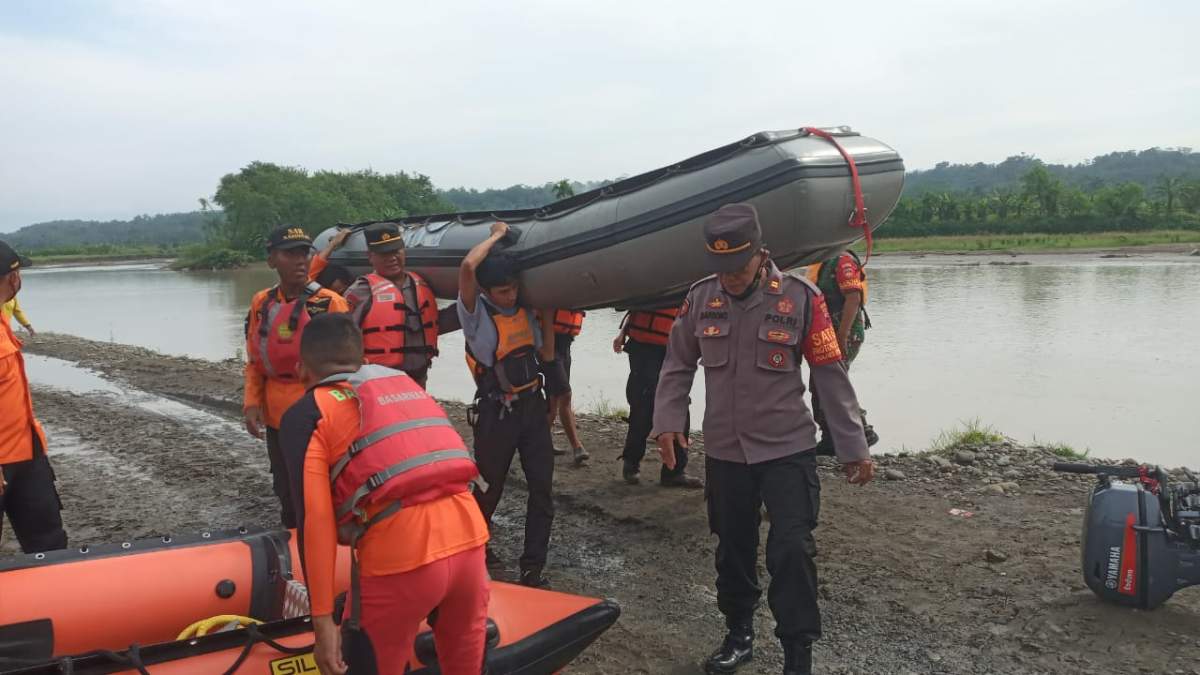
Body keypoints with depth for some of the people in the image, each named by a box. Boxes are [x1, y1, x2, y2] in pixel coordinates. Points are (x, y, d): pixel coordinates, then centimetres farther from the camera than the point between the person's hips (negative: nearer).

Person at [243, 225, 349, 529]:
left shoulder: (330, 303, -12)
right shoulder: (261, 304, 4)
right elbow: (255, 362, 12)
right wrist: (252, 402, 1)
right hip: (277, 419, 5)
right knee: (286, 492, 19)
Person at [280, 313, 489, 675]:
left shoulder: (306, 413, 7)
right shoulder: (406, 382, 23)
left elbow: (314, 520, -2)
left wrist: (322, 619, 0)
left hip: (400, 558, -5)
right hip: (470, 538, 5)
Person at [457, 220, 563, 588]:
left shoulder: (524, 311, 5)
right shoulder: (476, 314, -11)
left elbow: (546, 354, 12)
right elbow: (467, 267, -28)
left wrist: (547, 315, 3)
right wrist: (497, 235, -15)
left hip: (532, 406, 5)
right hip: (497, 412, -5)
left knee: (542, 489, 1)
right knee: (490, 488, 11)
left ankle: (533, 568, 9)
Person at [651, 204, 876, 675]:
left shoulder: (800, 299, -11)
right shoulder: (700, 298, -2)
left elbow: (831, 376, -6)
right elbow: (677, 365, 9)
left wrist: (853, 448, -2)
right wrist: (668, 421, -3)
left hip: (788, 450, -3)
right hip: (724, 453, 3)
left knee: (791, 551, -8)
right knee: (732, 548, 15)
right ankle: (739, 636, 36)